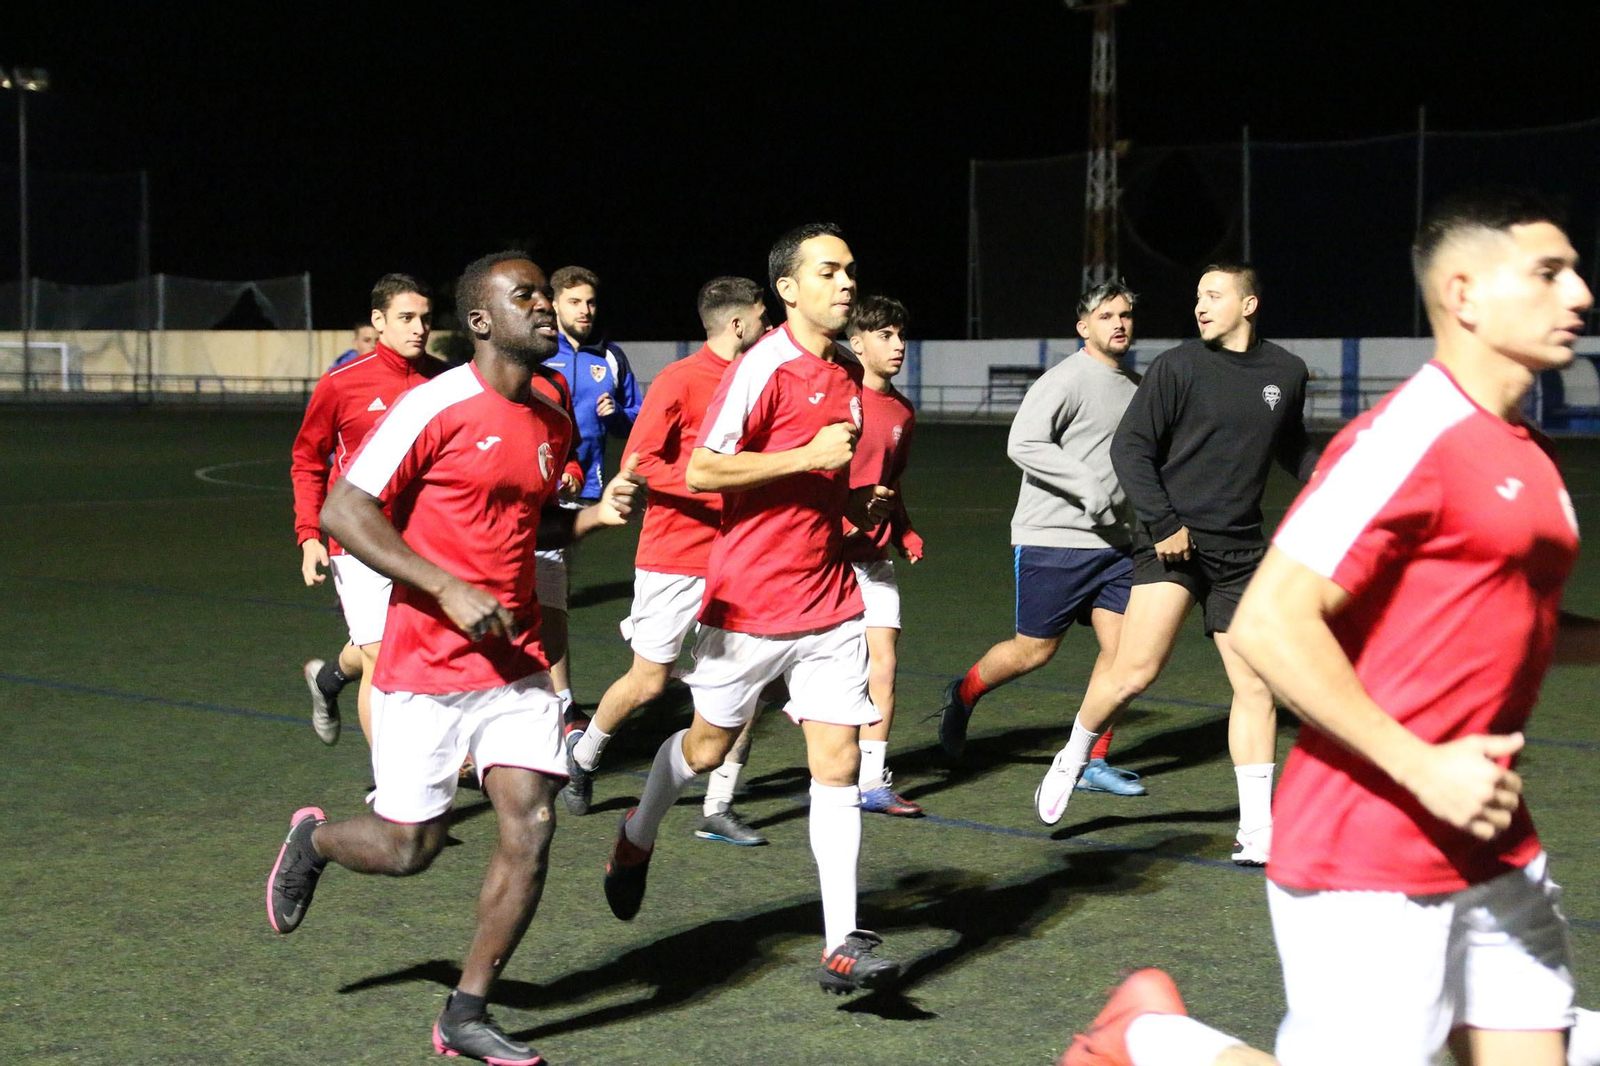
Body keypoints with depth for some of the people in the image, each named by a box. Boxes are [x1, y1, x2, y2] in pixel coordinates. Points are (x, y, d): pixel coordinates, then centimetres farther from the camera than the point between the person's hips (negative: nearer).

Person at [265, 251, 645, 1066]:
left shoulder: (552, 421, 9)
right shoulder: (436, 408, -13)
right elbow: (343, 512, -15)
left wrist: (597, 515, 3)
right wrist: (449, 590, -21)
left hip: (515, 664, 6)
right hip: (426, 665, -5)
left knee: (531, 824, -9)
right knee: (410, 849, 1)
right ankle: (313, 839, 37)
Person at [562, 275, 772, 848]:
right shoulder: (678, 381, -11)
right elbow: (639, 462, -15)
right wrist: (716, 487, -21)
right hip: (674, 558, -6)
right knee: (649, 681, 4)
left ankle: (718, 808, 5)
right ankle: (585, 750, 34)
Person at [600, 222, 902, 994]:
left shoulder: (844, 377, 10)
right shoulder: (765, 368, -13)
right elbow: (701, 471, -19)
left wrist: (862, 504, 5)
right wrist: (809, 456, -22)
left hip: (829, 602, 6)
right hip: (750, 602, -5)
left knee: (838, 763, -3)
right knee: (707, 746, 12)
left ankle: (841, 945, -2)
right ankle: (637, 838, 42)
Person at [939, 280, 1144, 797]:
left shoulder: (1136, 386, 14)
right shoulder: (1066, 379, -12)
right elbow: (1024, 444, -23)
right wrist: (1089, 486, -26)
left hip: (1113, 542, 7)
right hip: (1052, 540, -7)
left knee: (1121, 647, -1)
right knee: (1034, 650, 1)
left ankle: (1093, 761, 9)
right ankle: (962, 696, 29)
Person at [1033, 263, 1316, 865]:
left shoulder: (1287, 374, 9)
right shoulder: (1178, 368, -4)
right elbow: (1129, 447, -5)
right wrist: (1164, 523, -13)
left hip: (1239, 550, 4)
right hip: (1172, 540, -4)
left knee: (1255, 686, 1)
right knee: (1136, 670, -16)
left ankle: (1256, 832, 7)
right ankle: (1073, 758, 12)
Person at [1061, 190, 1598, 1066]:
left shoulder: (1526, 455, 12)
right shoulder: (1410, 441, -16)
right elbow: (1268, 625, -22)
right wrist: (1422, 769, -22)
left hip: (1492, 850, 9)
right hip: (1368, 863, -9)